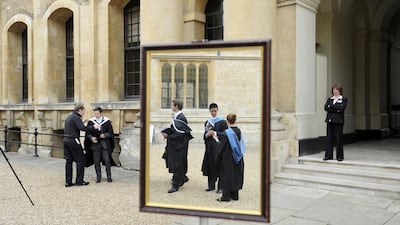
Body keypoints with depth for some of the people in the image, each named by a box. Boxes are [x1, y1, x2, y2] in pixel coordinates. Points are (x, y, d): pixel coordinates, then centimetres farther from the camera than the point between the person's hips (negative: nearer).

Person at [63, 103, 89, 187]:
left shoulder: (69, 117, 17)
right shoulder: (76, 117, -12)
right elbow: (83, 128, -24)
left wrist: (82, 122, 14)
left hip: (66, 140, 9)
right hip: (73, 141, -9)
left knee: (69, 161, 9)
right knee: (80, 160, 0)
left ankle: (68, 181, 11)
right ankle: (79, 180, 3)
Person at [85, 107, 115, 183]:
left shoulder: (107, 121, -1)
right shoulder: (91, 121, 2)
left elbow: (110, 132, 0)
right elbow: (87, 133, 3)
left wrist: (105, 135, -18)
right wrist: (91, 138, -16)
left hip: (104, 143, -1)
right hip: (95, 143, 1)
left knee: (107, 161, -2)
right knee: (96, 162, 4)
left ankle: (109, 176, 11)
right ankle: (98, 177, 16)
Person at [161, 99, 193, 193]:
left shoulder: (181, 118, -18)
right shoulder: (175, 116, 10)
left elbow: (180, 133, -23)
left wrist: (168, 135, -19)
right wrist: (166, 132, 0)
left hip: (179, 146, -9)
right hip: (174, 145, 9)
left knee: (177, 164, -3)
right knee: (173, 163, 16)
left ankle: (176, 185, 4)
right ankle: (183, 178, 34)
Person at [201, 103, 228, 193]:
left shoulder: (222, 121, -1)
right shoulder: (207, 122, 14)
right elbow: (205, 135, 15)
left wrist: (215, 133, -15)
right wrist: (207, 134, -6)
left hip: (219, 147, -5)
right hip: (209, 147, 5)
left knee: (219, 165, -5)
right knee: (210, 165, 5)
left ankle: (220, 186, 2)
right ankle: (211, 185, 17)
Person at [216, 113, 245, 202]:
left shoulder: (226, 133, -17)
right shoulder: (239, 131, 1)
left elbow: (222, 147, -13)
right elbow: (241, 145, 9)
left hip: (228, 158, -6)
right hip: (238, 159, 6)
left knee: (227, 176, 2)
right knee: (236, 175, 13)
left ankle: (226, 196, 4)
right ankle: (235, 195, 20)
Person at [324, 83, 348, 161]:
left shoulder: (344, 99, 5)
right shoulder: (329, 99, 16)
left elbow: (341, 108, -13)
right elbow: (326, 107, -1)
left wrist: (331, 106, -8)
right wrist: (336, 109, -11)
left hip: (338, 121, -3)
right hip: (330, 120, 3)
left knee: (339, 138, -2)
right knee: (329, 137, 1)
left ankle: (340, 156, 5)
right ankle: (329, 155, 6)